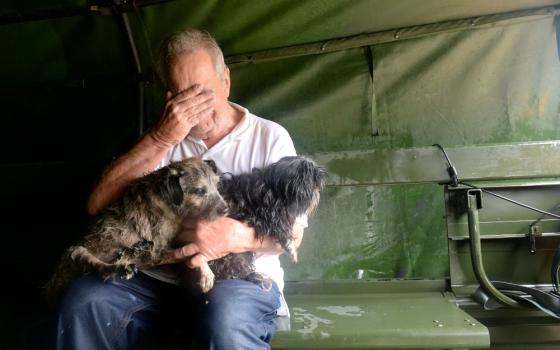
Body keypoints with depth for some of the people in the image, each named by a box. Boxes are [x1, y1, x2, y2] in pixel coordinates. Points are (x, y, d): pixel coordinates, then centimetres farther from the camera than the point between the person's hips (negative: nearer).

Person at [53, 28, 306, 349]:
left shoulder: (270, 137, 4)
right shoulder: (166, 139, 11)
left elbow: (292, 230, -4)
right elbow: (98, 205, -2)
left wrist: (238, 236, -26)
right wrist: (161, 138, -13)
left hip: (242, 275, -3)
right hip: (161, 275, 4)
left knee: (226, 321, -36)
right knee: (83, 299, -23)